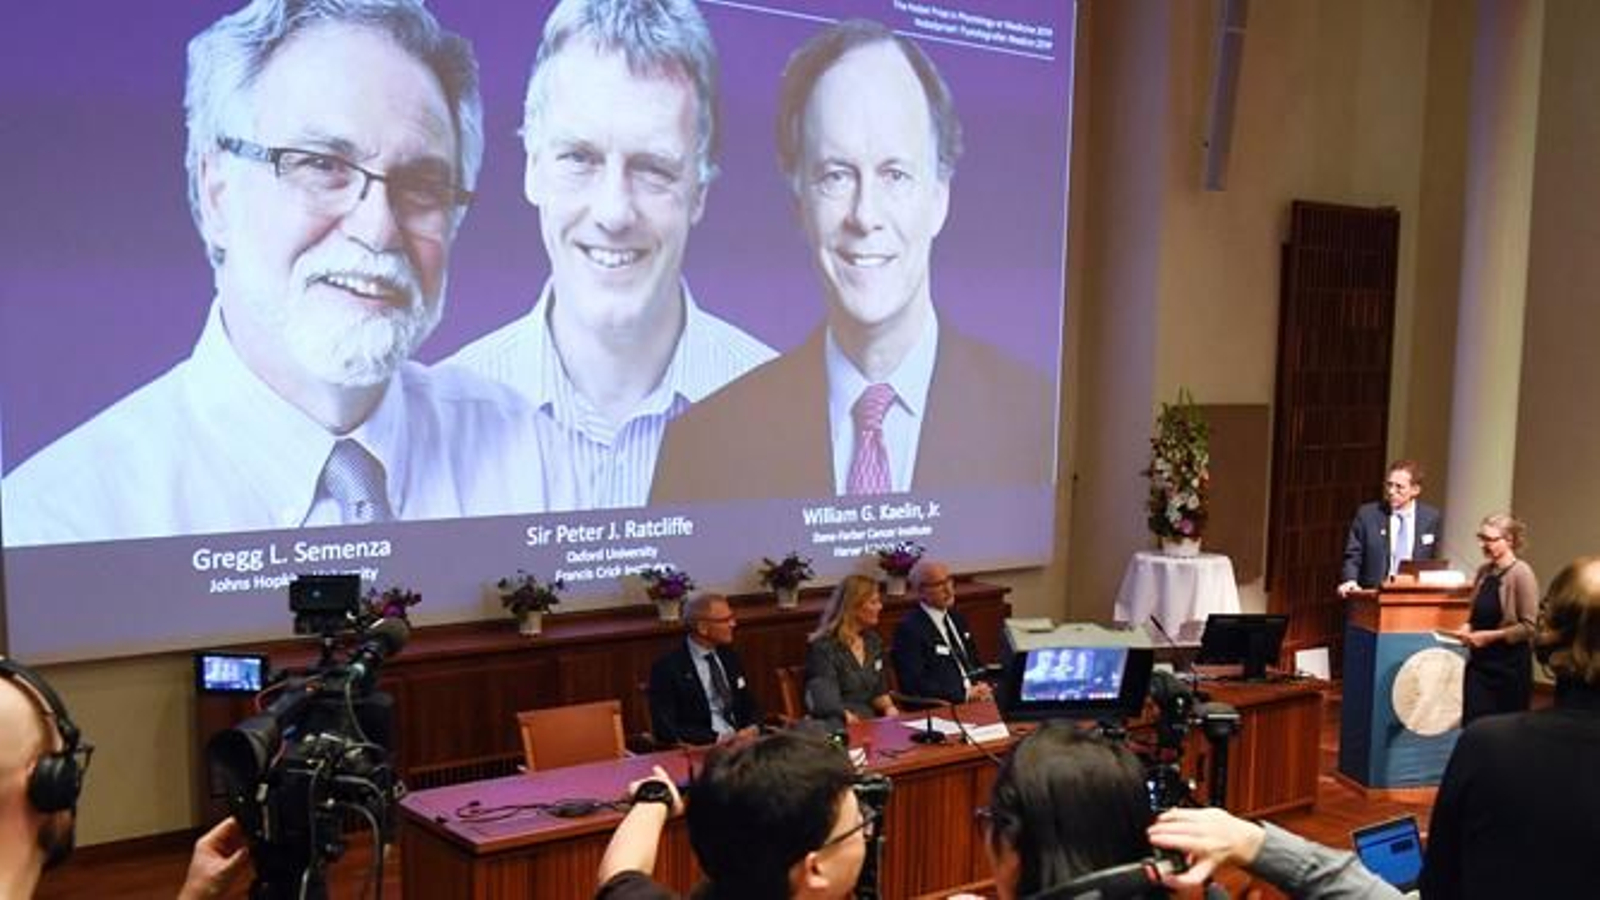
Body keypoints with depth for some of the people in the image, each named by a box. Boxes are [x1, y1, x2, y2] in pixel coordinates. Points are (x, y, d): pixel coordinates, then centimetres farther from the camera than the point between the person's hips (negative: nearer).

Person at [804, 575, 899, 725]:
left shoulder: (873, 641, 16)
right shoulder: (823, 647, -7)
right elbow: (828, 704, -15)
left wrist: (888, 707, 1)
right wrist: (848, 717, -32)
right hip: (840, 726, -5)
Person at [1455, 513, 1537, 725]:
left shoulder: (1521, 573, -14)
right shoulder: (1484, 571, 7)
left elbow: (1529, 627, -16)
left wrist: (1492, 636, -19)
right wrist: (1468, 628, -1)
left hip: (1510, 665, -6)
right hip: (1479, 661, 6)